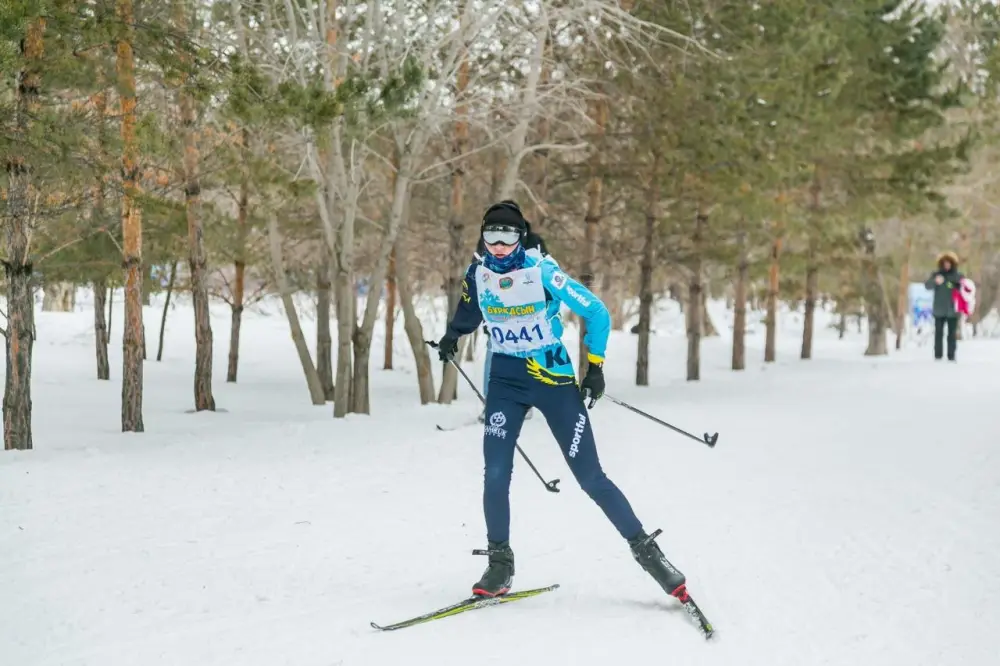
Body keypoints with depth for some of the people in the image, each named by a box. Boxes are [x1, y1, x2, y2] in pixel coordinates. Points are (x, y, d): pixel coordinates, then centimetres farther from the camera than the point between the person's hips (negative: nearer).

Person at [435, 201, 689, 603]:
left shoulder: (543, 272, -16)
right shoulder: (478, 275, -2)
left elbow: (596, 314, -8)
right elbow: (468, 314, 23)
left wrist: (594, 366, -8)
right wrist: (452, 337, 10)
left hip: (554, 379, -3)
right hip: (506, 380, 3)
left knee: (590, 477, -4)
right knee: (495, 475, -10)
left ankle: (645, 550, 10)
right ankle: (499, 565, 7)